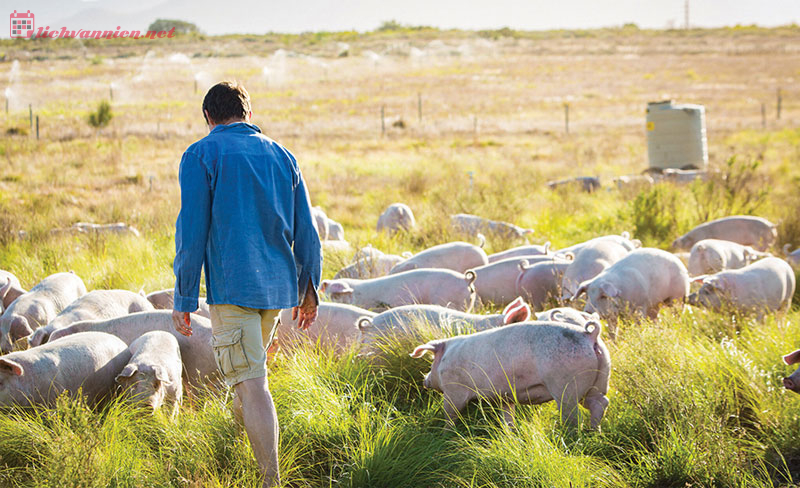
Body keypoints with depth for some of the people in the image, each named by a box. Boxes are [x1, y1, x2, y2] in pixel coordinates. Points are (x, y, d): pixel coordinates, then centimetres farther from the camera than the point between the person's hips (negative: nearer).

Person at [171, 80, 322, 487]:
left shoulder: (201, 155, -3)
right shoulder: (281, 156, 12)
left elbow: (192, 232, -9)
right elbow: (305, 231, 12)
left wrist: (183, 299, -5)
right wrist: (308, 289, 21)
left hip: (231, 286, -6)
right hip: (276, 286, 6)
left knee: (251, 384, -9)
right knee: (247, 372, 25)